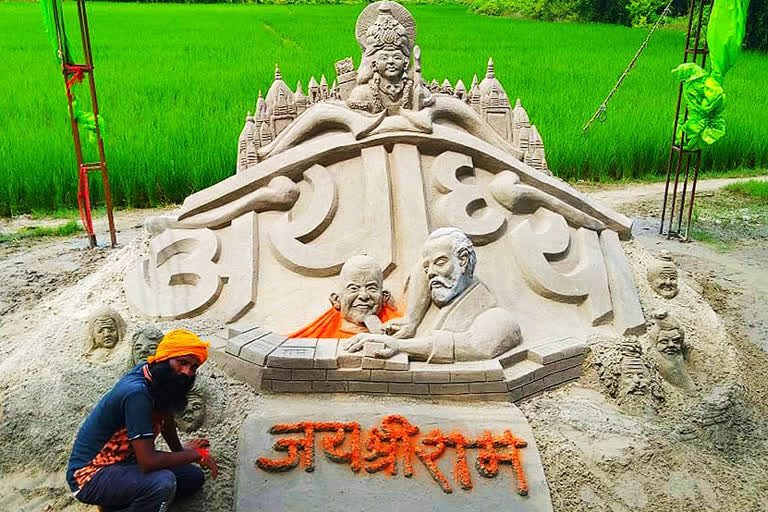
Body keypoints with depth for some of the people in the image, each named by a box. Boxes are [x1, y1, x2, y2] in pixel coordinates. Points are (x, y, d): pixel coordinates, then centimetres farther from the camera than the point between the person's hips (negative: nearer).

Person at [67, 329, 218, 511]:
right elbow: (148, 462, -33)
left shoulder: (160, 378, -6)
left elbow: (166, 418, 16)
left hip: (125, 459, 9)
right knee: (163, 482, -33)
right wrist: (195, 454, -20)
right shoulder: (137, 393, -31)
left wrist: (180, 450, 22)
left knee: (195, 478, 9)